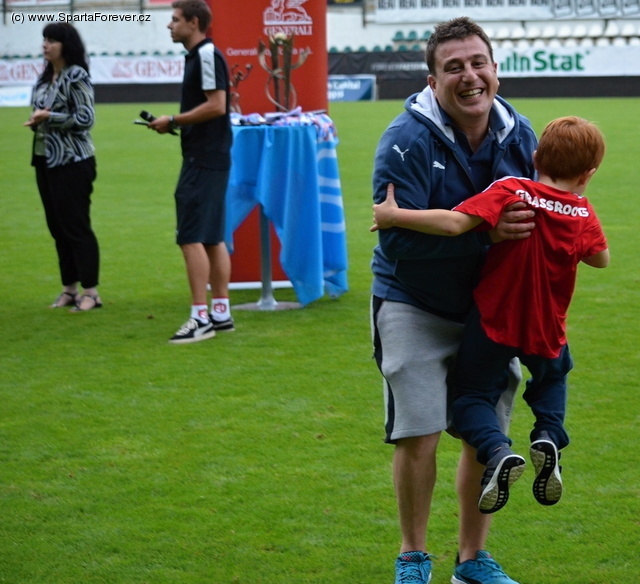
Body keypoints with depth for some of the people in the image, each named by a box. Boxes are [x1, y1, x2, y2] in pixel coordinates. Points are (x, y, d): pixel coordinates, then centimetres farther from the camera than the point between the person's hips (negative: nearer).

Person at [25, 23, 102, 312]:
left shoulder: (76, 77, -12)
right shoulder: (45, 77, 13)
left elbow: (86, 117, -16)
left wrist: (49, 118, -16)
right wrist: (36, 120, 0)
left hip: (72, 161, -8)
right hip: (45, 159, 8)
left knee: (76, 226, -6)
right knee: (57, 226, 10)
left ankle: (91, 292, -1)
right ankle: (69, 289, 17)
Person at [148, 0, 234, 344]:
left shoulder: (207, 55, -14)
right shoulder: (197, 56, 16)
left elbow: (216, 106, -20)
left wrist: (173, 121, -13)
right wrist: (174, 124, 10)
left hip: (204, 161, -10)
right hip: (205, 158, 10)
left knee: (191, 237, -10)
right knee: (212, 238, 12)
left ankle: (200, 318, -10)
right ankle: (221, 313, 17)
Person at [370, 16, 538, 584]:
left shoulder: (520, 134, -4)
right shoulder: (408, 141, -21)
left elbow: (536, 212, 10)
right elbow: (398, 237, -26)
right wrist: (484, 230, -34)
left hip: (491, 308, 5)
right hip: (415, 307, -5)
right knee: (419, 436, -8)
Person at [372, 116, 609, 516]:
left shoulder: (509, 193, -18)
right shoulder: (584, 216, -8)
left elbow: (454, 223, -30)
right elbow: (601, 258, 10)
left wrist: (395, 216, -23)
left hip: (493, 322, -2)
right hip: (546, 332, 2)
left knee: (472, 395, 12)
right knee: (552, 379, 31)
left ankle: (498, 451, -17)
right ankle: (549, 435, 1)